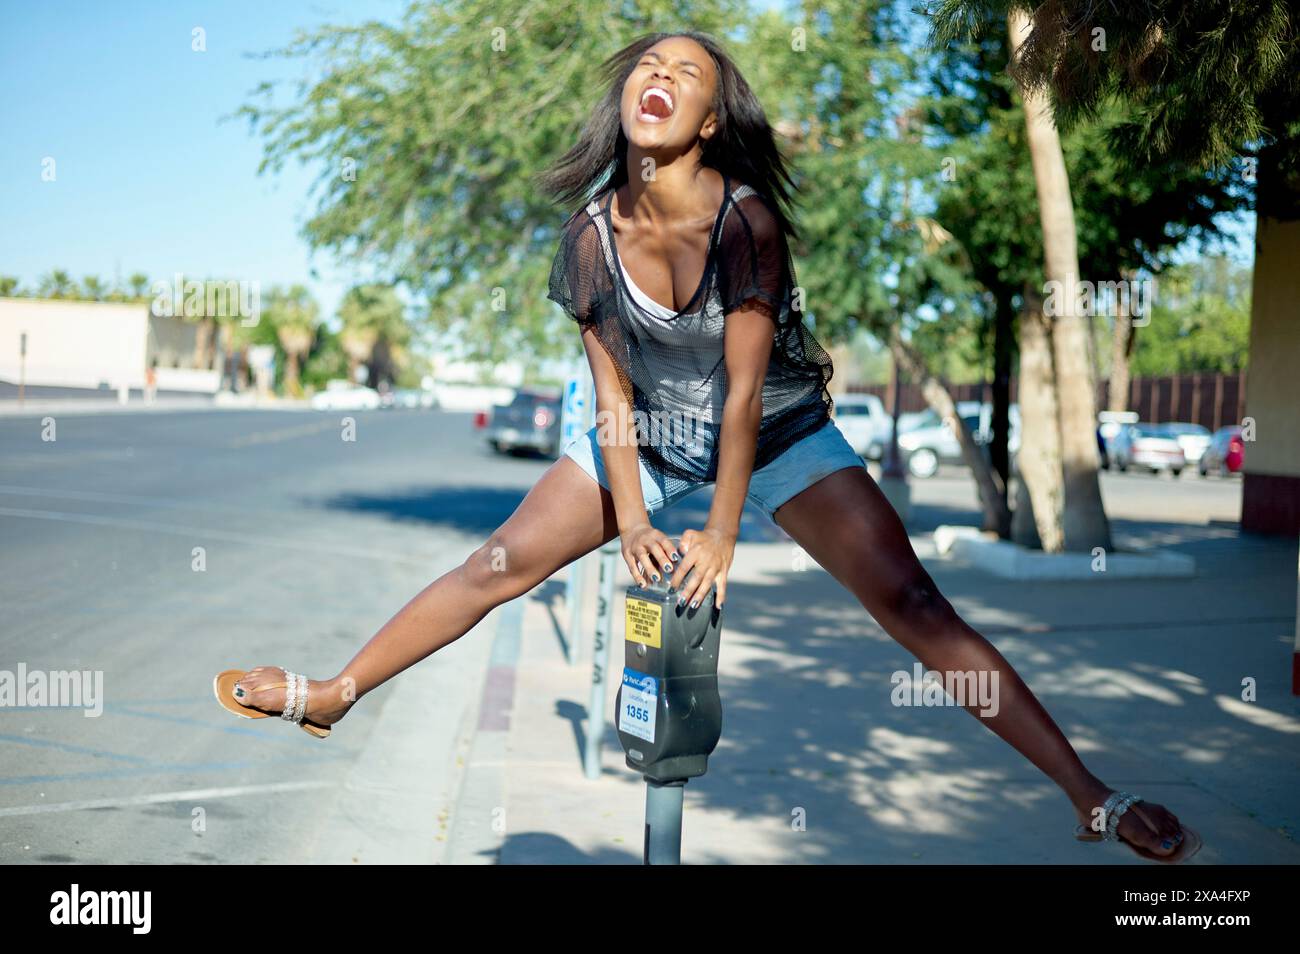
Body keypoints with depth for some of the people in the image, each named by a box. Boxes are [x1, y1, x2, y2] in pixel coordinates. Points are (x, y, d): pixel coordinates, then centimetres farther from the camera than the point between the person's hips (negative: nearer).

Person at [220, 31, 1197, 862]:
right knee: (497, 566, 0)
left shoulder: (746, 218, -26)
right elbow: (613, 391, -7)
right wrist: (630, 523, -11)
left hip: (777, 433, -3)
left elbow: (743, 391, -23)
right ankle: (332, 696, 17)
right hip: (651, 437, 4)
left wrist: (720, 537, -19)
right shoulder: (594, 232, -15)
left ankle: (1091, 794, -10)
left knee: (913, 604, -15)